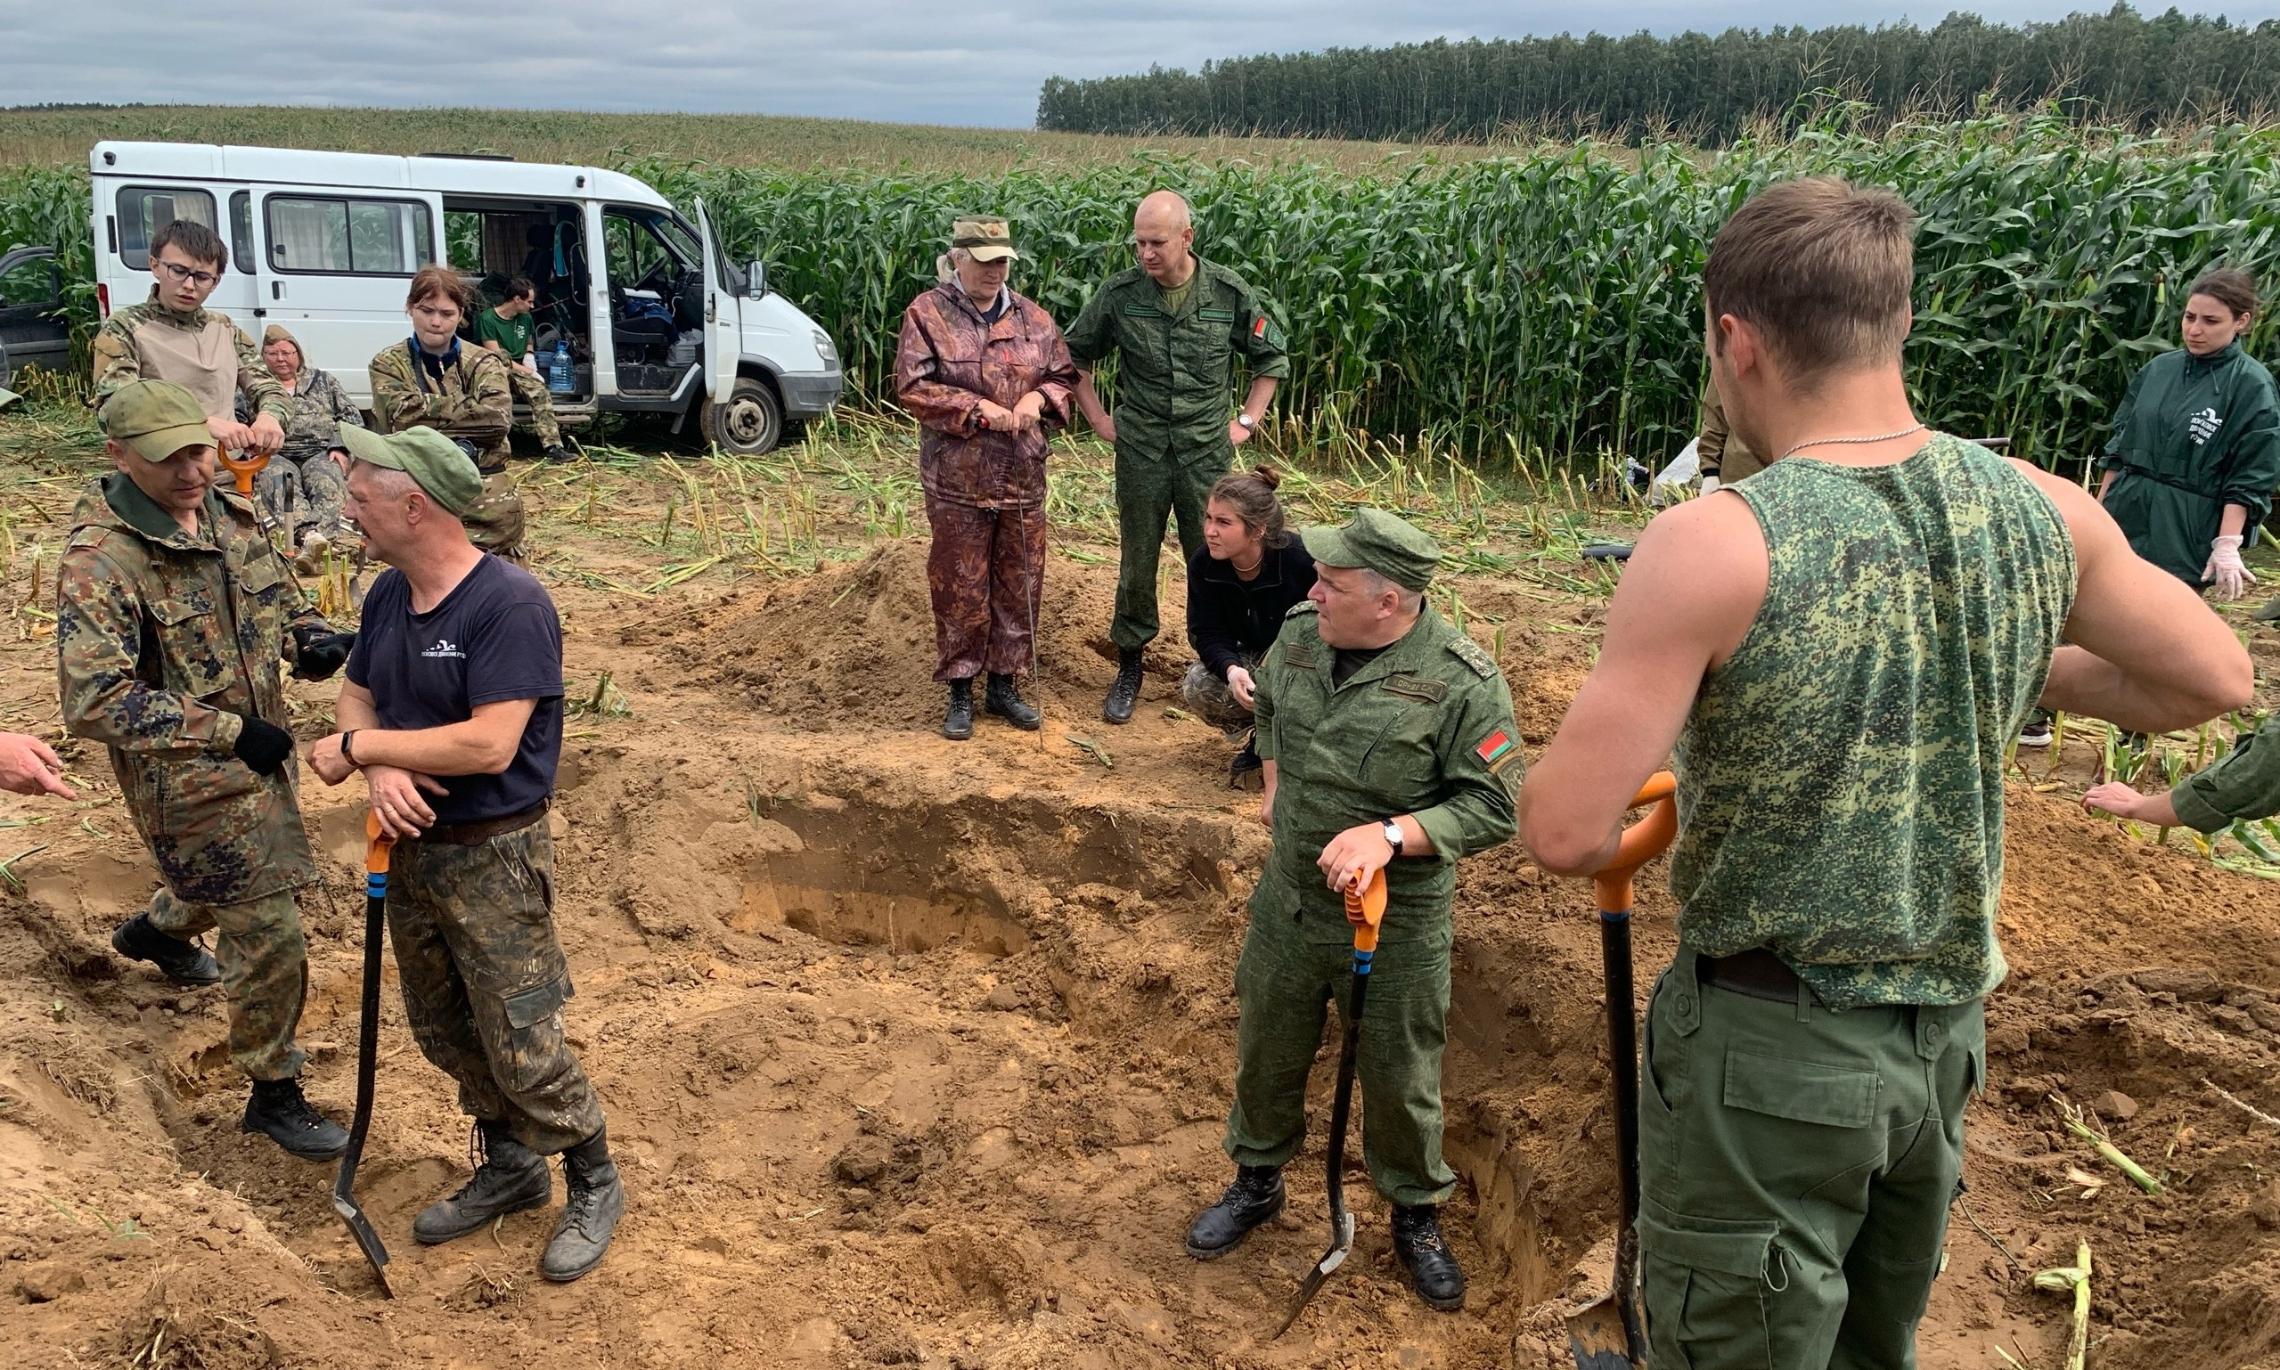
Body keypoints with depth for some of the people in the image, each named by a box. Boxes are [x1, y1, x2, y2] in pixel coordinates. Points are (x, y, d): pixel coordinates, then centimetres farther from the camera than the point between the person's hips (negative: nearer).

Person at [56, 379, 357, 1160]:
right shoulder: (99, 561, -24)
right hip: (188, 781, -8)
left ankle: (156, 933, 66)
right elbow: (93, 702, -28)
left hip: (257, 755, 8)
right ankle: (274, 1095, 15)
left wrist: (312, 638, -9)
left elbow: (280, 596, 15)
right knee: (271, 939, -4)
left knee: (231, 879, 33)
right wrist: (231, 730, -27)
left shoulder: (232, 517, -1)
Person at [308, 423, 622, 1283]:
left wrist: (358, 747, -19)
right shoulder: (389, 596, 4)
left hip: (493, 858, -8)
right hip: (412, 848, 8)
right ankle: (510, 1169, 39)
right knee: (443, 1034, 19)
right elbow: (357, 697, 10)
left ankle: (594, 1185, 21)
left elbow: (490, 744, -29)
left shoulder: (510, 605, -23)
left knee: (522, 1048, -2)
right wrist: (379, 765, -13)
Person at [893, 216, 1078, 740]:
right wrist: (977, 409, -18)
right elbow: (911, 387, -12)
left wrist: (1040, 397, -7)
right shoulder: (927, 315, -5)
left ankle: (1003, 685, 26)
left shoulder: (1031, 317, 8)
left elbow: (1065, 376, 15)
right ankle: (960, 693, 18)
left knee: (1020, 586, 11)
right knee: (960, 589, 4)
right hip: (958, 482, -4)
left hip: (1024, 481, 4)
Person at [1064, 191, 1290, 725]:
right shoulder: (1119, 294, -5)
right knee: (1136, 562, 9)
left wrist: (1247, 421, 4)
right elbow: (1075, 356, 10)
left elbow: (1272, 359, 9)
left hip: (1208, 451, 0)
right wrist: (1098, 418, 6)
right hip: (1140, 453, 0)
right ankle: (1128, 668, 23)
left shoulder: (1231, 294, -6)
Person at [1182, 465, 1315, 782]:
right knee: (1198, 685, -23)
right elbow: (1207, 634, -12)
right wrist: (1231, 669, -35)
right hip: (1253, 658, 4)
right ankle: (1263, 737, 5)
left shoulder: (1302, 560, -29)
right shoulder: (1203, 566, -15)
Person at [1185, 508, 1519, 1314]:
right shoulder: (1299, 634, -4)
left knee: (1399, 1078, 12)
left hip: (1396, 918, -5)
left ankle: (1416, 1216, 37)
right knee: (1267, 1051, 20)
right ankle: (1256, 1181, 46)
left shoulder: (1462, 682, -22)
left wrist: (1389, 833, -31)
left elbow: (1492, 810, -20)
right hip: (1289, 895, 5)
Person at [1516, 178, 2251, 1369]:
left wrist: (1600, 739, -2)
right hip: (1945, 1033, 6)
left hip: (1767, 1048, -6)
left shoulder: (1715, 545, -24)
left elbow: (1566, 835, -24)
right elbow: (2215, 680, 9)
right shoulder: (2042, 513, -6)